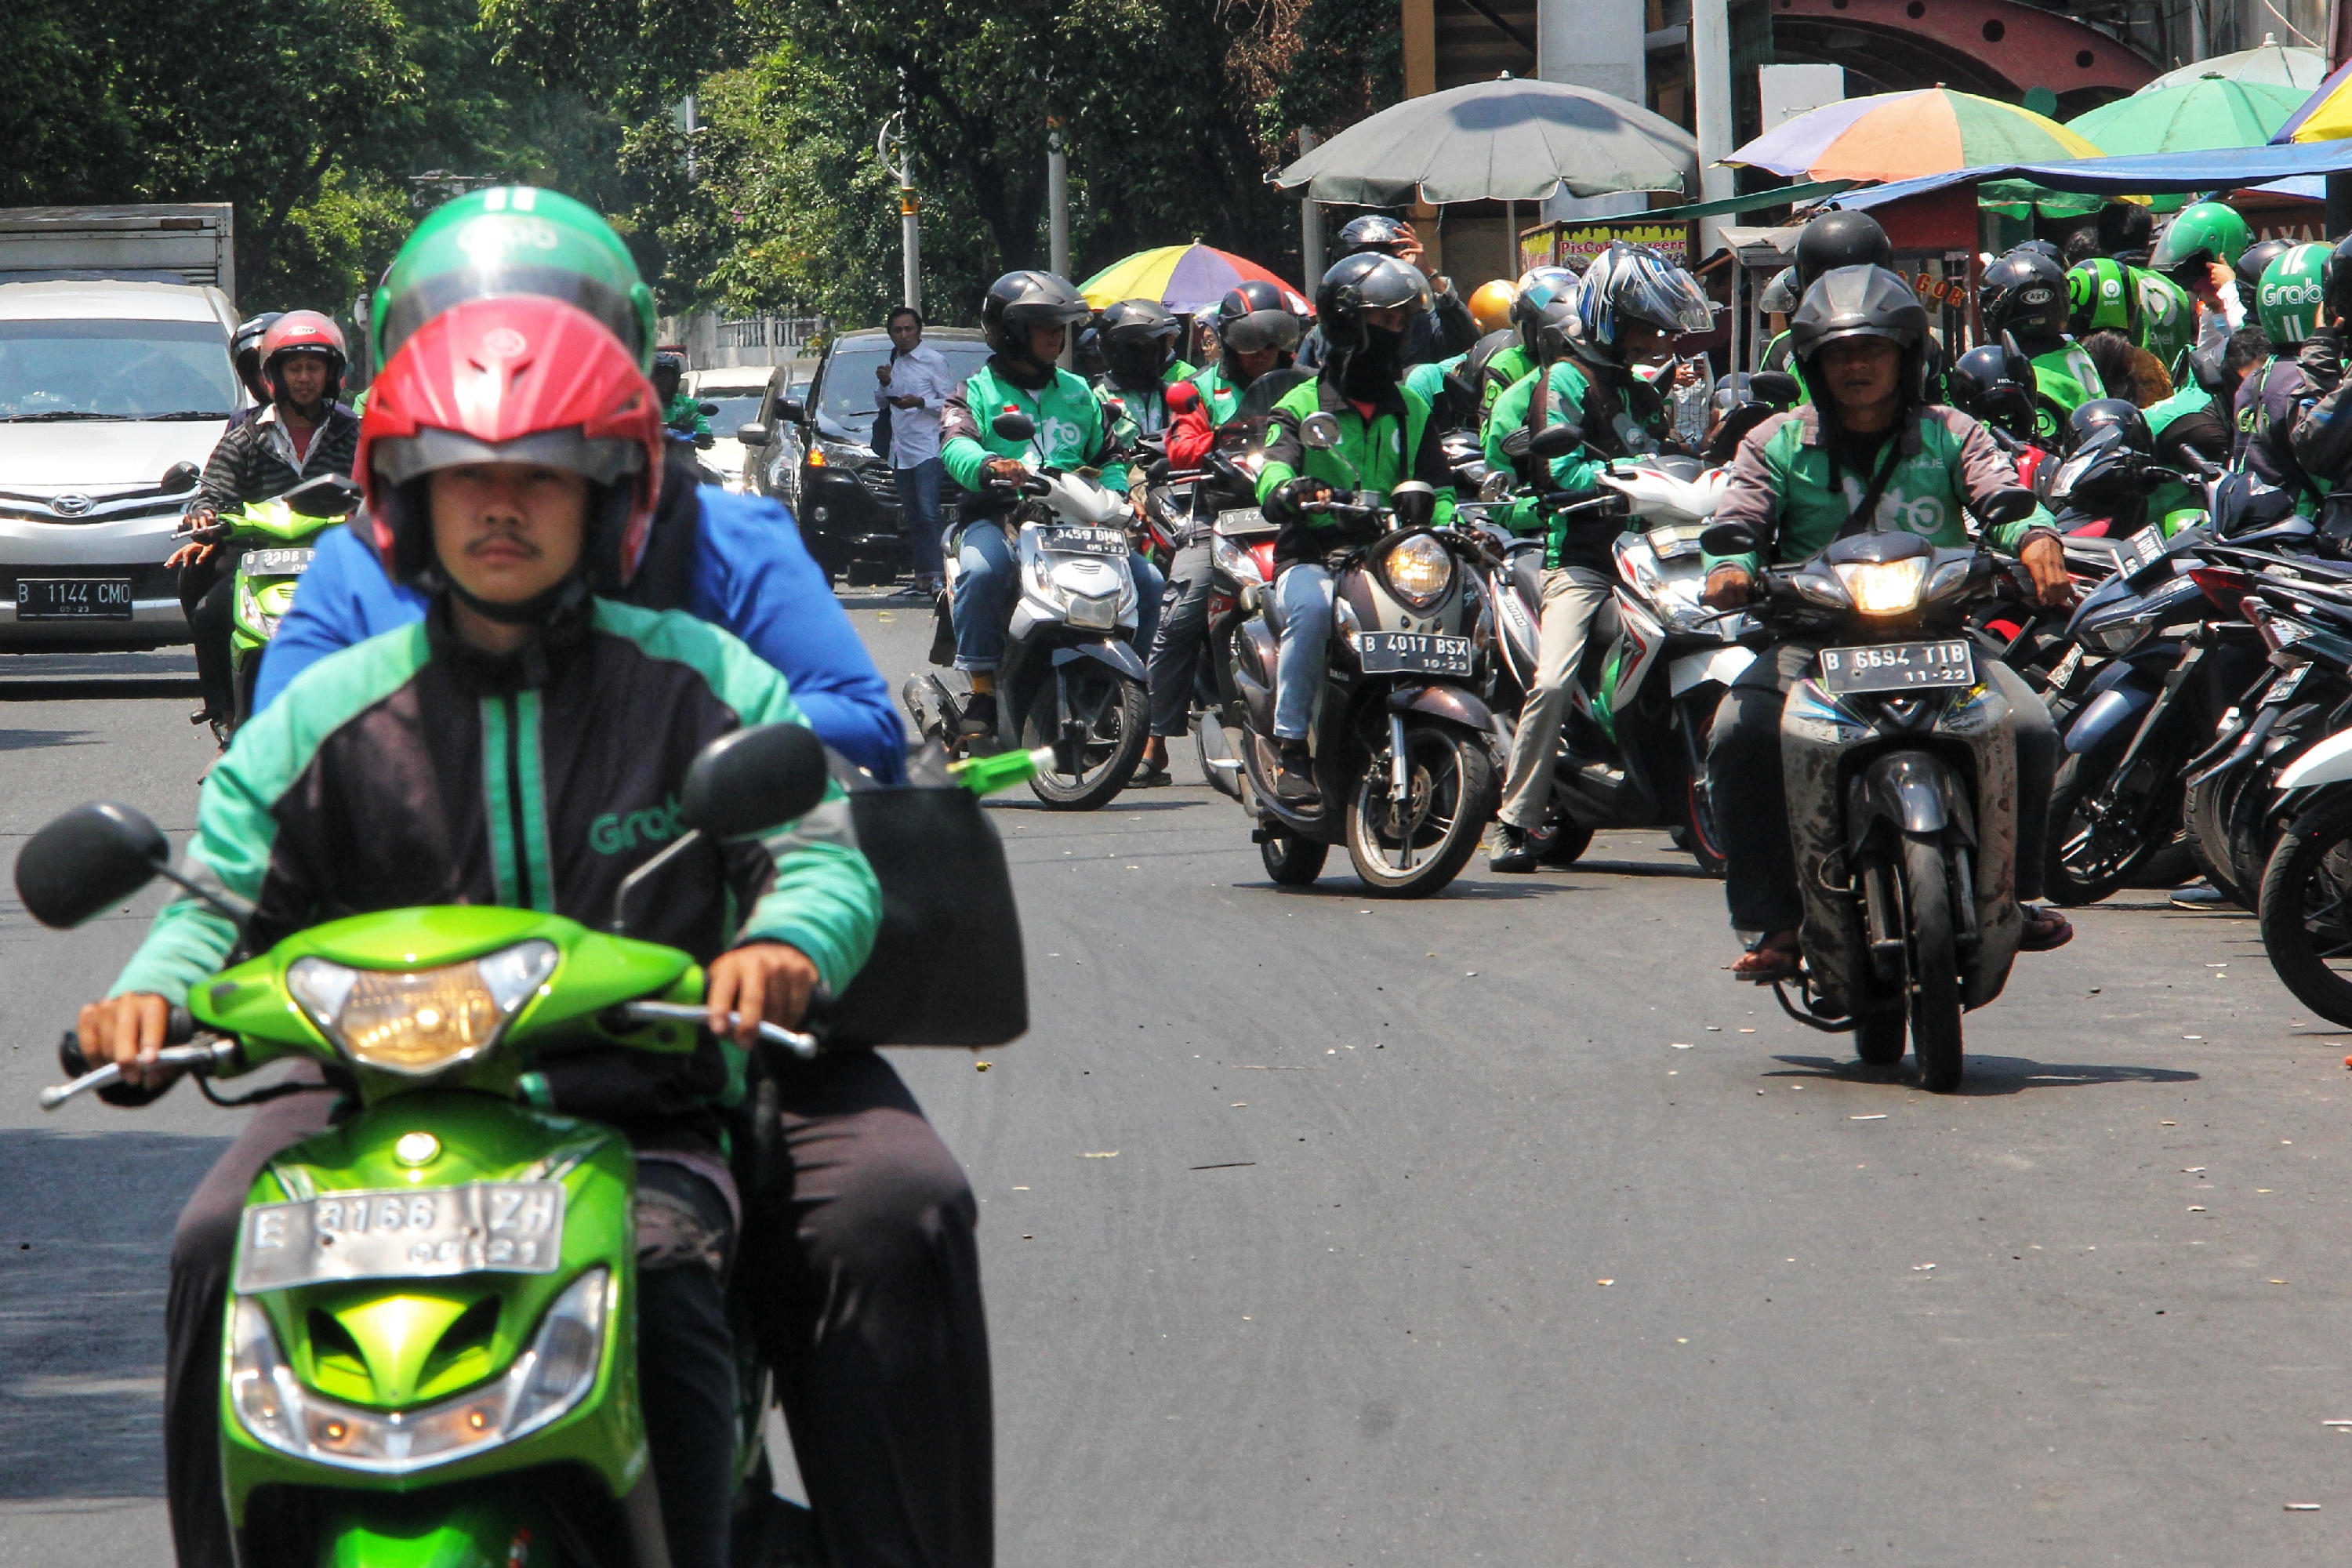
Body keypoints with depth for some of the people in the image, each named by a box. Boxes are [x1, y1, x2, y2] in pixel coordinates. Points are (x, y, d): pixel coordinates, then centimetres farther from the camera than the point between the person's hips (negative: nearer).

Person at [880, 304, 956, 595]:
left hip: (928, 449, -8)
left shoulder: (934, 361, -3)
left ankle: (938, 575, -22)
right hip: (901, 452, 8)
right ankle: (922, 577, 7)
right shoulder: (895, 362, 18)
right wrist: (886, 384, 8)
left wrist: (921, 403, -20)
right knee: (913, 518, 6)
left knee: (928, 513, -17)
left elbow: (951, 402, -6)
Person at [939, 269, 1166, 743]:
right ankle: (982, 692, -28)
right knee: (982, 571, -37)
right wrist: (988, 464, -35)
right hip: (999, 516, -4)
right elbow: (955, 445, -12)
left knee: (1147, 580, -13)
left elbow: (1107, 456, 24)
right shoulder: (978, 391, 8)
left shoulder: (1078, 393, 23)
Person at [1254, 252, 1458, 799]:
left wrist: (1449, 526, -10)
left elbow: (1436, 487, 14)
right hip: (1313, 559, -4)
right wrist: (1289, 492, -37)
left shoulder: (1412, 411, 20)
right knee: (1311, 608, -37)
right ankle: (1291, 745, -29)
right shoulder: (1302, 405, 5)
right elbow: (1273, 473, -12)